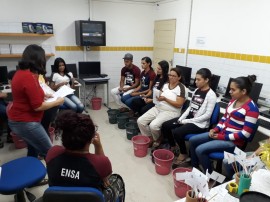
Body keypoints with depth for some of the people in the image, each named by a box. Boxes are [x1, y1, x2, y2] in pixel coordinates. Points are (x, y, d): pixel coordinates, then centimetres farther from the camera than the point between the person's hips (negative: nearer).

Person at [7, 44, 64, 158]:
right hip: (25, 122, -10)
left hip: (18, 120, 10)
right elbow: (37, 106, -23)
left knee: (34, 149, 23)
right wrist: (57, 102, -10)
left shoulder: (21, 72, 5)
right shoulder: (29, 77, -24)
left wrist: (42, 95, 13)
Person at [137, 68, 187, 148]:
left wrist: (165, 99, -20)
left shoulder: (181, 88, -7)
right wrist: (157, 97, -9)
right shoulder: (165, 85, 14)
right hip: (158, 108, 7)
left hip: (171, 112, -7)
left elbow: (179, 105, -14)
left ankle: (157, 139, 5)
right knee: (140, 121, -9)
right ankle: (150, 138, 12)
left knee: (153, 125, -29)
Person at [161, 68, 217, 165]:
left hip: (200, 123, -8)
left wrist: (187, 121, -17)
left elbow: (207, 115, -18)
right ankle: (172, 146, 18)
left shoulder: (211, 95, -14)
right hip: (188, 118, 8)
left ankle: (183, 154, -1)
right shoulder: (196, 90, 9)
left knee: (177, 132, -28)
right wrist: (181, 119, -2)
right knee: (165, 125, -4)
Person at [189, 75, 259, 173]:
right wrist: (216, 129, -2)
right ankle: (194, 168, 19)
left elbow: (246, 134, -22)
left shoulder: (251, 108, -20)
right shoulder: (233, 101, 6)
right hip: (221, 133, 9)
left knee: (200, 150, -20)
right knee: (192, 140, 4)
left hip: (233, 141, -9)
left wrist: (222, 137, -17)